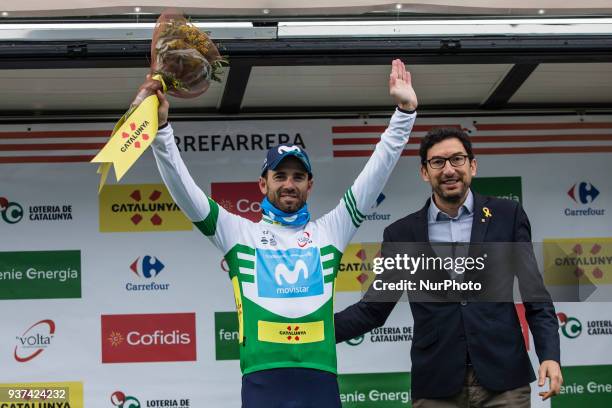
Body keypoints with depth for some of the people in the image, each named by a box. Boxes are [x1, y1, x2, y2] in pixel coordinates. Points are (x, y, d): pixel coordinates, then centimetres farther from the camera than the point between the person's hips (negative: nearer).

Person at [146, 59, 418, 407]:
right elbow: (184, 190, 6)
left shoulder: (328, 231, 17)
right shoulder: (239, 232, 13)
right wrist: (161, 127, -5)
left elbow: (375, 175, 14)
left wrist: (405, 112, 7)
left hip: (320, 380, 1)